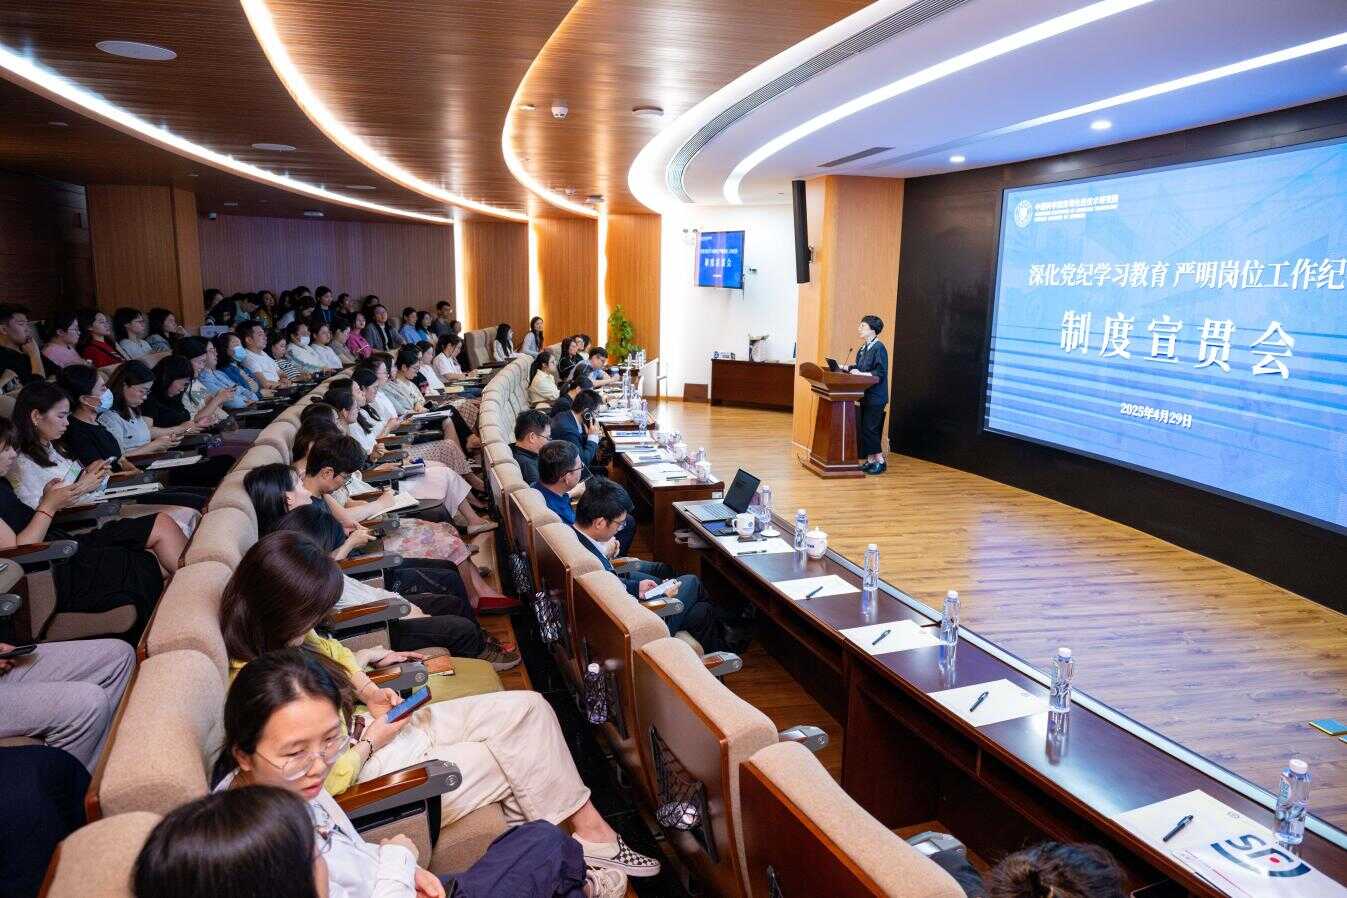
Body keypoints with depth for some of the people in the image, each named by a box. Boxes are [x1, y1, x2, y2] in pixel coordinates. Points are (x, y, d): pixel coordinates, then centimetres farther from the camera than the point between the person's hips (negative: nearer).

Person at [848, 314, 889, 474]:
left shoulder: (879, 348, -13)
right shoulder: (863, 348, 11)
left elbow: (880, 373, -18)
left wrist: (861, 374, -23)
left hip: (875, 396, -8)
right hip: (865, 395, 8)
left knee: (870, 429, -6)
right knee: (863, 428, 10)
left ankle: (880, 461, 5)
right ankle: (870, 460, 19)